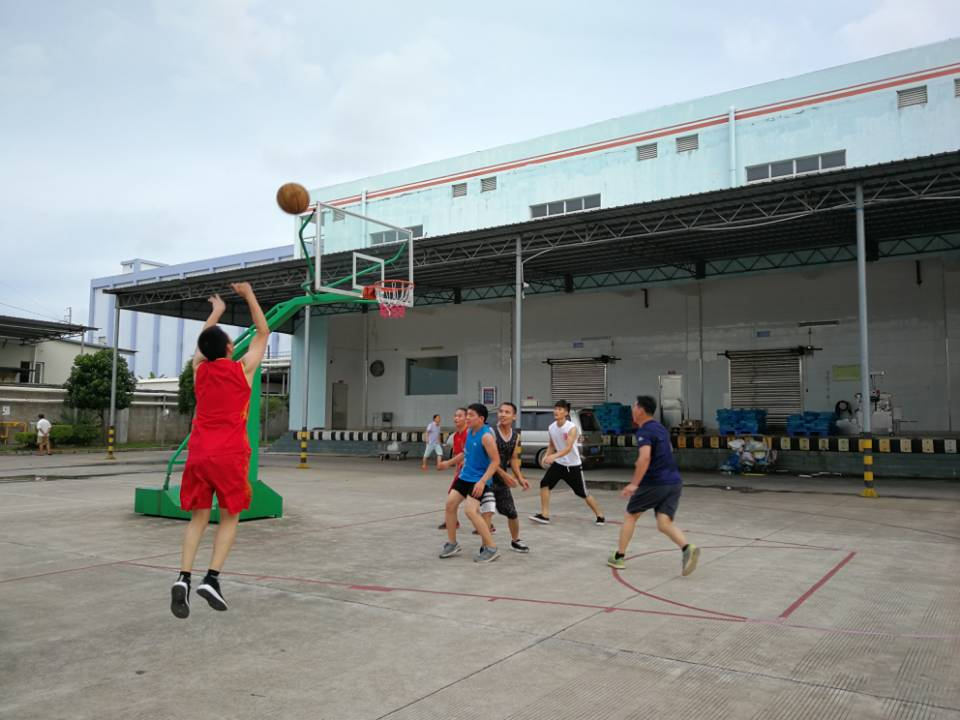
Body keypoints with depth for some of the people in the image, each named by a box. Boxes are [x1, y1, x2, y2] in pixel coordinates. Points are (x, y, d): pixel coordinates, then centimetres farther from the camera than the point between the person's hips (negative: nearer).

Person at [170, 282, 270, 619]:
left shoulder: (199, 369, 8)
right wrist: (249, 295, 19)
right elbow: (263, 332, 12)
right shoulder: (242, 369, -1)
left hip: (198, 453, 4)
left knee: (199, 517, 10)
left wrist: (216, 311, 44)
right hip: (230, 455, -3)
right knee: (229, 517, 9)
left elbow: (202, 341, 30)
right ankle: (212, 579, -2)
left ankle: (183, 578, -6)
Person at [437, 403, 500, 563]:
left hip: (478, 480, -9)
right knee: (450, 503, 7)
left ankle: (491, 549, -7)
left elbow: (496, 461, -22)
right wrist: (449, 462, 32)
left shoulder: (486, 436, -21)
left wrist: (482, 481, -28)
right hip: (465, 476, 9)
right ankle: (452, 543, 22)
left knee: (471, 511, -18)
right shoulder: (469, 431, 6)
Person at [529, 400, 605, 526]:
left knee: (583, 493, 3)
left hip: (573, 465, -5)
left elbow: (568, 448, -31)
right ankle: (544, 516, -2)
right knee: (544, 484, -10)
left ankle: (600, 516, 23)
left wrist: (554, 456, -45)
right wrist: (547, 456, -5)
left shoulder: (571, 427, -21)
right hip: (559, 463, 5)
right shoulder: (551, 428, -3)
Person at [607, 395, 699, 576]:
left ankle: (618, 557, 18)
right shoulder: (661, 428, 17)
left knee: (630, 516, 11)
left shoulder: (644, 431, -10)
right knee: (665, 524, 1)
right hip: (674, 482, 7)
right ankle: (688, 548, -26)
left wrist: (634, 484, -27)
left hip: (655, 483, -7)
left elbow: (645, 457, -26)